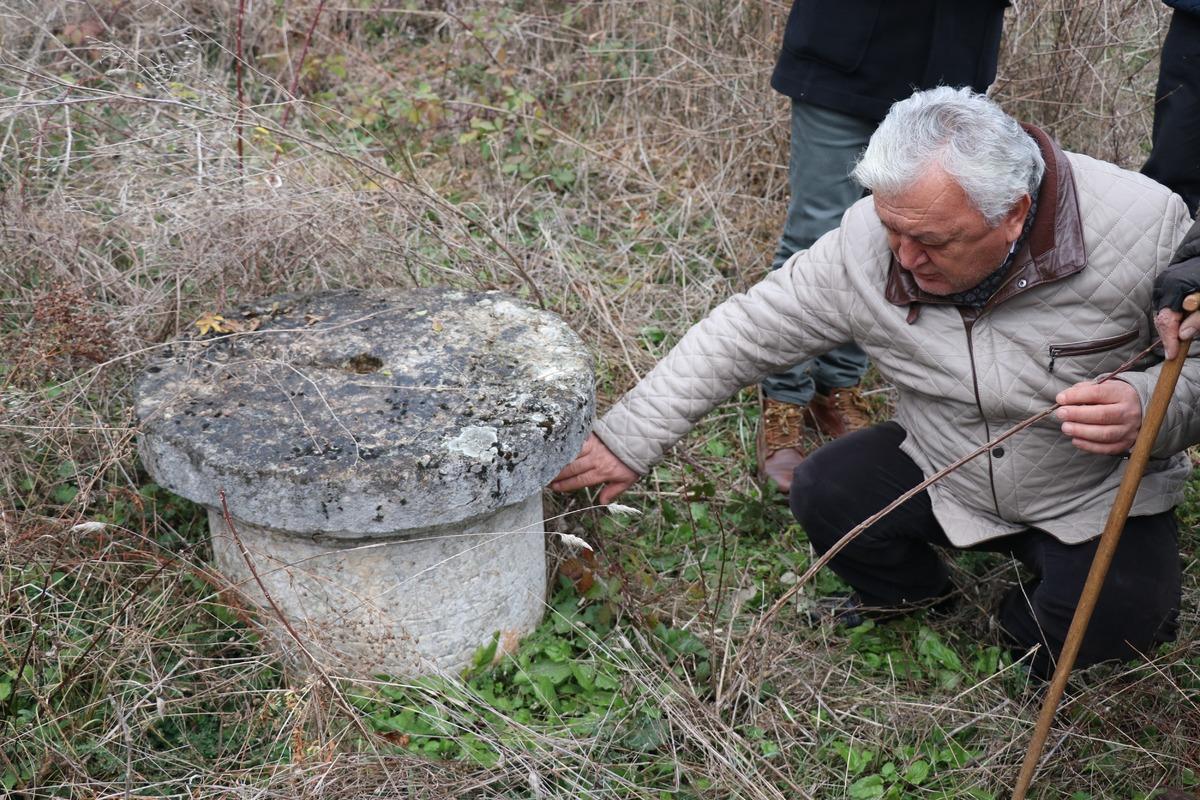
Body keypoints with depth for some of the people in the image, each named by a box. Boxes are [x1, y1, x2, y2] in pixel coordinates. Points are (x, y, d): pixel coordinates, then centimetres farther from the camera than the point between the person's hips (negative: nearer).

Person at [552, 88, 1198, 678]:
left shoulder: (1144, 226, -28)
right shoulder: (867, 243, -21)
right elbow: (745, 332, -14)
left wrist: (1148, 408, -39)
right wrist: (629, 439, -15)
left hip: (1098, 498, -2)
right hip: (942, 474, 3)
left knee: (1105, 625, -25)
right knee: (825, 493, -19)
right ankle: (911, 595, 15)